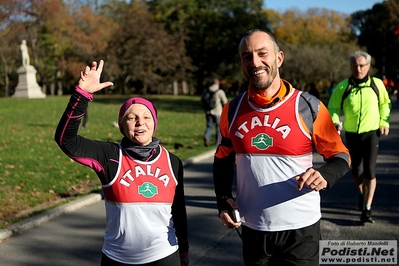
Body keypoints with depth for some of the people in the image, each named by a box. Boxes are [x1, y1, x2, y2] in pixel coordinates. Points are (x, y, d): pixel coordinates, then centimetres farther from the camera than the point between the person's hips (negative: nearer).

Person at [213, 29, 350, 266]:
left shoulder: (308, 107, -10)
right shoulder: (233, 110, 0)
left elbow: (340, 155, -3)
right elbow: (223, 159, 13)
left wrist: (325, 175, -23)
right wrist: (223, 200, 0)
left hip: (300, 228, -2)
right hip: (252, 228, 3)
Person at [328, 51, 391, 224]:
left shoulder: (377, 84, -4)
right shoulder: (343, 86, -7)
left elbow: (385, 103, 12)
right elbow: (333, 108, 1)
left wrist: (384, 121, 1)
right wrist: (335, 122, -18)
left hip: (371, 133, -1)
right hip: (352, 134, 1)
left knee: (369, 171, -9)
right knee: (356, 171, 13)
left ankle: (366, 210, -3)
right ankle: (361, 193, 45)